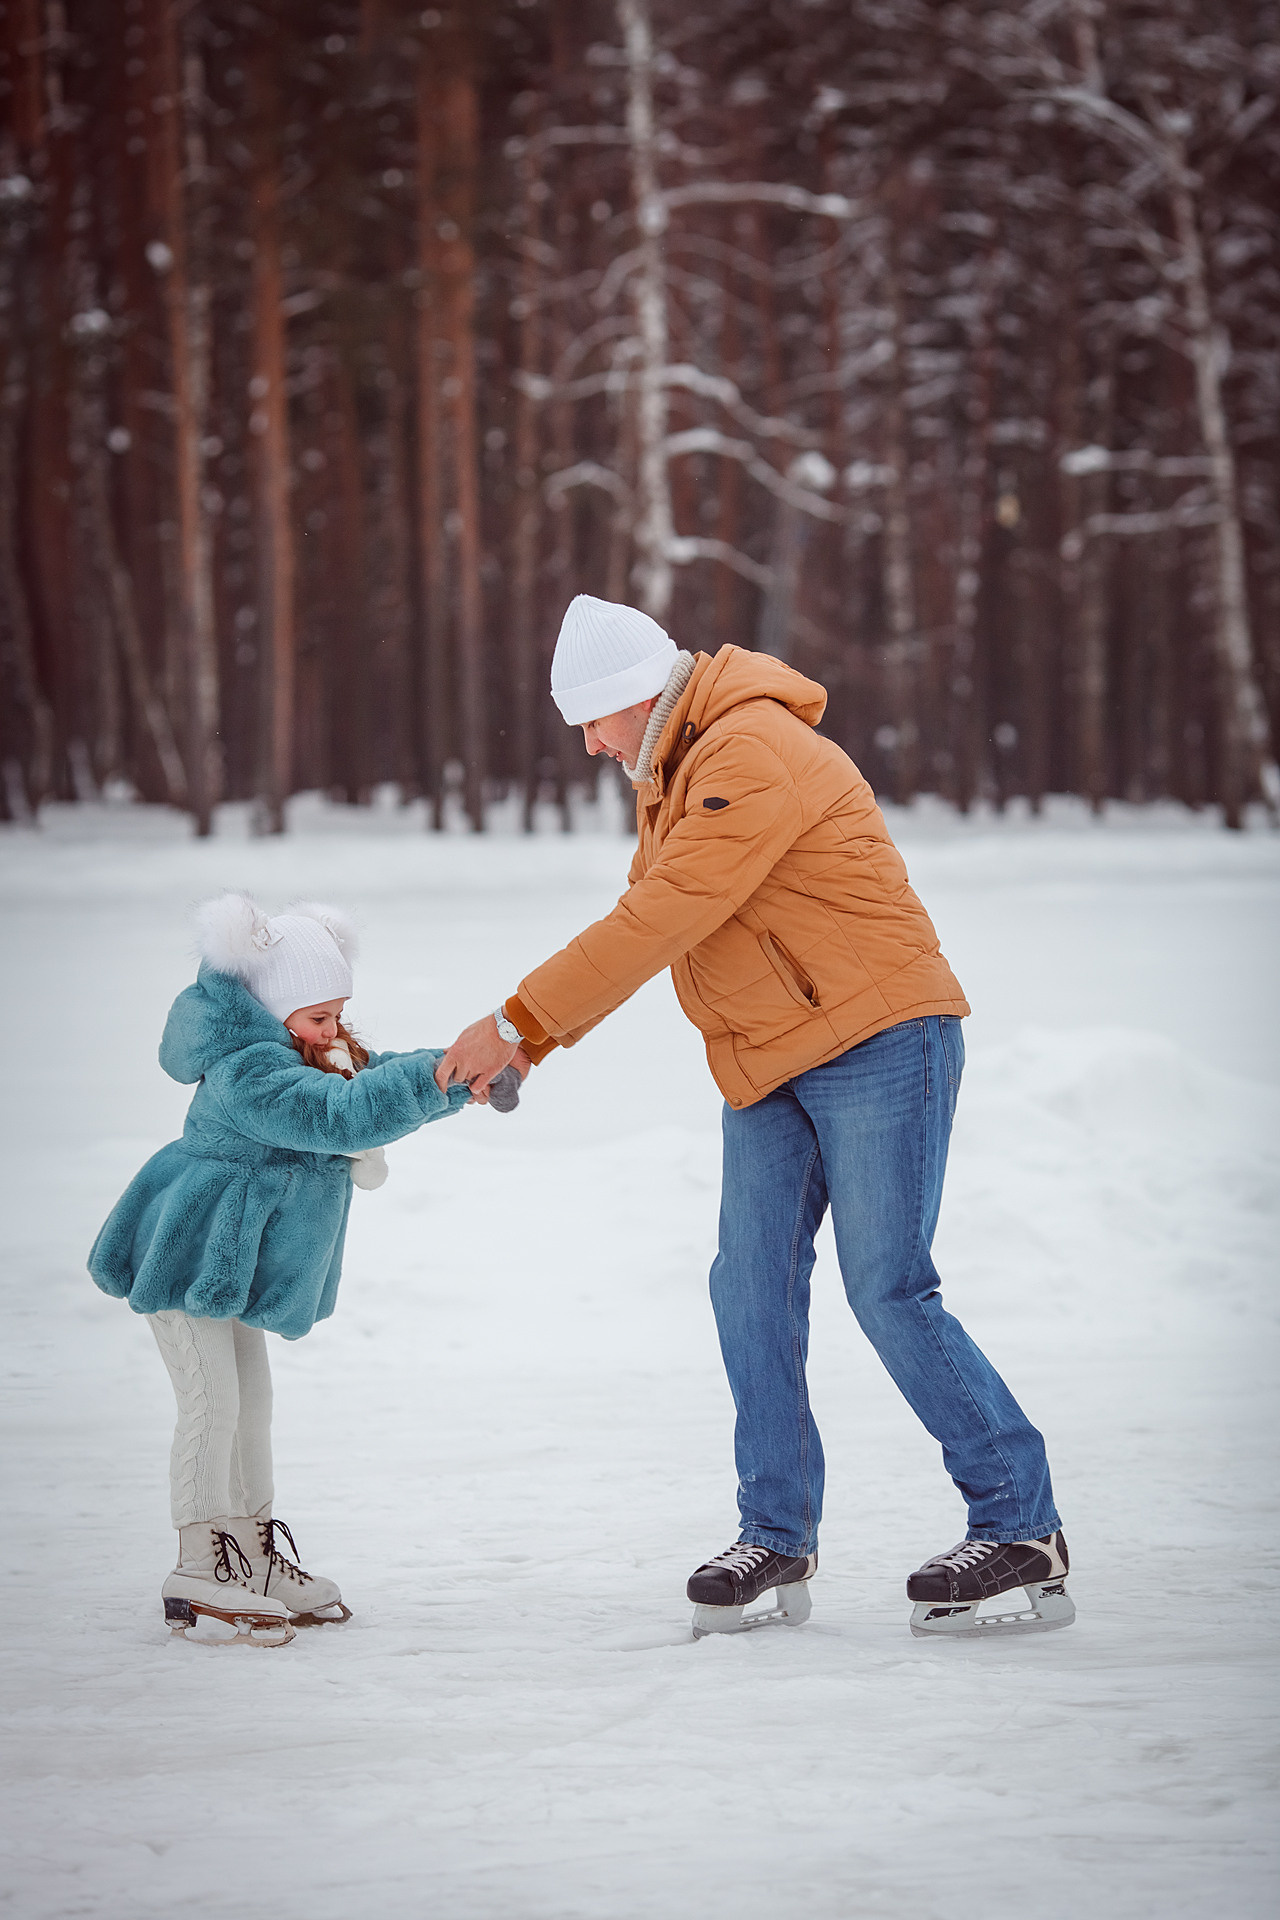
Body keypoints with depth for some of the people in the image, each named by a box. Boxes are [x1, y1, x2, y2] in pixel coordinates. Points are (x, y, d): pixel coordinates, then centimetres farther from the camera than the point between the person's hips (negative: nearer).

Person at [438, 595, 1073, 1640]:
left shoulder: (752, 755, -19)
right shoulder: (674, 776, 15)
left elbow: (658, 923, -24)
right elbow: (636, 925, 17)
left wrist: (516, 1022, -21)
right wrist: (530, 1043, 6)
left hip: (879, 1040, -9)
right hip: (771, 1067, 10)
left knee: (890, 1292, -10)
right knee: (752, 1288, 3)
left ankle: (1024, 1529, -3)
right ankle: (778, 1536, 11)